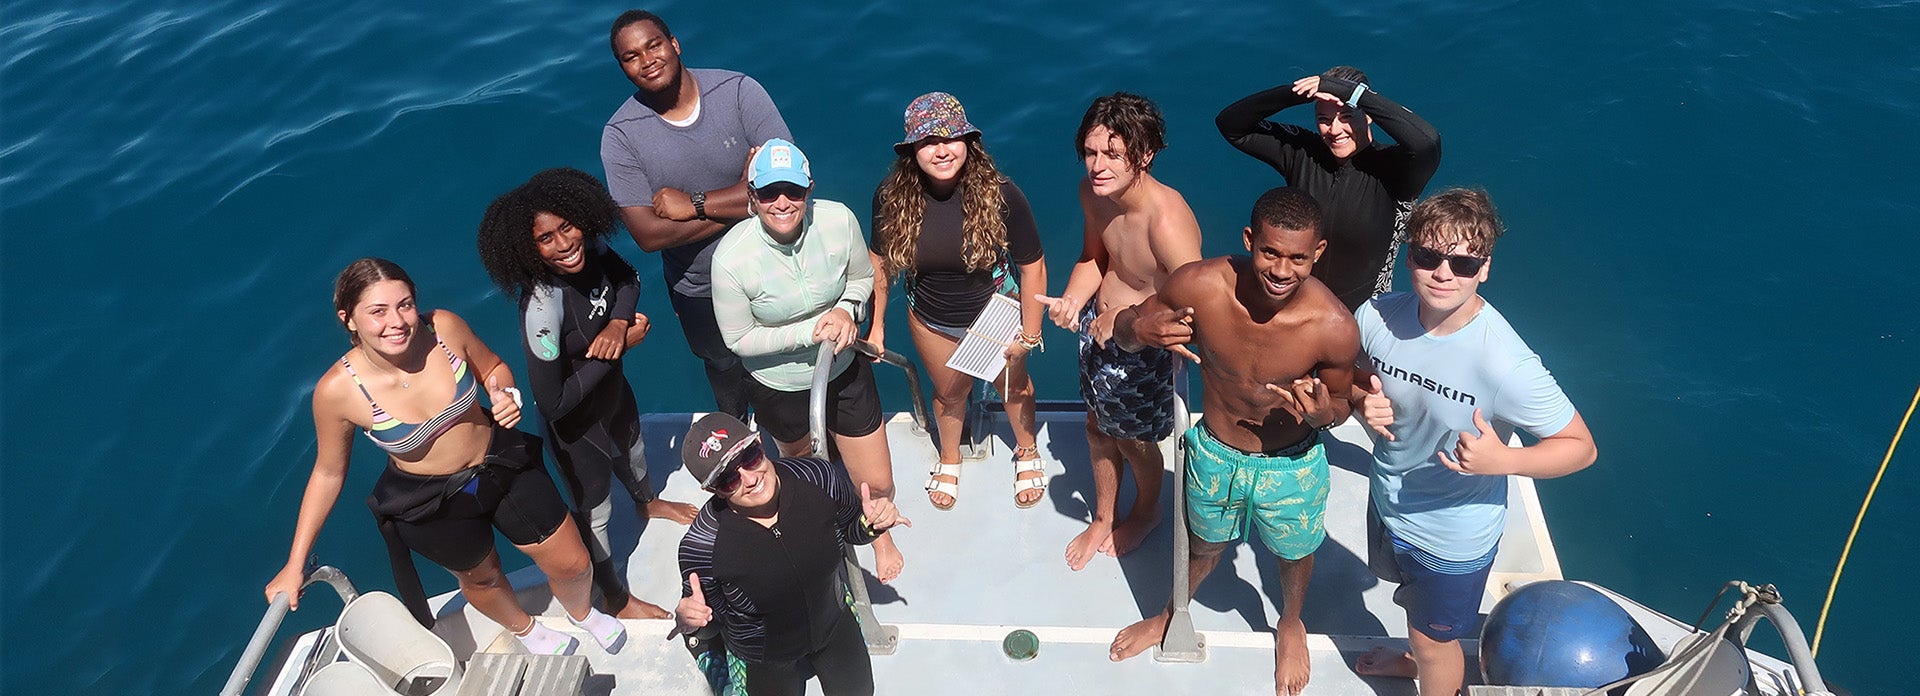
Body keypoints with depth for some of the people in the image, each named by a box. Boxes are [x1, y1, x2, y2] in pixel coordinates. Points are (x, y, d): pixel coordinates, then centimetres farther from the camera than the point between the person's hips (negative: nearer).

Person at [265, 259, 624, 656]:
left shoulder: (444, 328, -24)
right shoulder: (337, 390, -26)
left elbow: (492, 368, -1)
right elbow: (328, 473, -10)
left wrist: (506, 395, -25)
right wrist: (295, 565, -6)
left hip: (504, 464, 1)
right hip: (431, 505, -1)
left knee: (571, 564, 12)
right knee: (481, 578, 25)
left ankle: (583, 613, 50)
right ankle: (524, 629, 61)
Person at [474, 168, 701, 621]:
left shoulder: (590, 249, -23)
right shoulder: (542, 308, -41)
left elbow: (628, 279, -2)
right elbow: (552, 404, -36)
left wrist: (618, 322, -24)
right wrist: (622, 345, -30)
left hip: (612, 389, 7)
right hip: (575, 421, -7)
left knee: (631, 449, 37)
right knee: (595, 511, 17)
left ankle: (648, 503, 73)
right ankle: (617, 600, 45)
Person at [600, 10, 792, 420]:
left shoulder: (738, 91, -20)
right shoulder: (621, 135, -17)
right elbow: (648, 234, -23)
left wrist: (694, 204, -27)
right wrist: (743, 202, -26)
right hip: (698, 289, 1)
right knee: (723, 367, 28)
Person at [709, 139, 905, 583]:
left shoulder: (838, 221, -22)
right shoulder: (731, 258, -29)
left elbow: (862, 277, -2)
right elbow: (739, 339, -18)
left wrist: (848, 309, -23)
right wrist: (809, 332, -27)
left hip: (844, 372, 1)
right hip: (779, 387, -1)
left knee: (878, 485, 10)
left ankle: (881, 534, 48)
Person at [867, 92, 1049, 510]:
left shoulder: (1000, 195, -30)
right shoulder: (891, 198, -23)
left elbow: (1032, 267, -19)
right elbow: (881, 263, -7)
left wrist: (1030, 334, -14)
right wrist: (876, 326, -1)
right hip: (932, 322, 2)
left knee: (1013, 384, 23)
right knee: (948, 393, 24)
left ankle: (1027, 453, 54)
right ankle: (949, 460, 55)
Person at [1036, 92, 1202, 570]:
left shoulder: (1166, 221, -37)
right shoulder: (1093, 192, -12)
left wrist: (1125, 321, -28)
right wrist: (1072, 301, -14)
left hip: (1143, 348, -7)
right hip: (1097, 328, 7)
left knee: (1133, 440, 20)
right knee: (1098, 427, 25)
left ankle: (1147, 511, 53)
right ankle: (1102, 519, 52)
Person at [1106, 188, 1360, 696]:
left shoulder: (1334, 327, -29)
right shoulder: (1199, 286, -29)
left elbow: (1341, 401, -8)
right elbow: (1121, 330, -12)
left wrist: (1323, 411, -33)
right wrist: (1140, 329, -37)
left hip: (1292, 468, 0)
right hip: (1215, 455, 1)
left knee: (1294, 553, 28)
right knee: (1204, 546, 29)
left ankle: (1290, 624, 64)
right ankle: (1172, 614, 62)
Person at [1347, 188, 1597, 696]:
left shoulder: (1505, 364, -34)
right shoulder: (1377, 316, -19)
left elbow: (1581, 446, -22)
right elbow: (1353, 378, 1)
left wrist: (1503, 461, -40)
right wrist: (1362, 402, -22)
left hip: (1454, 534, -5)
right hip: (1389, 502, 5)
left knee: (1434, 640, 21)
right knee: (1413, 600, 36)